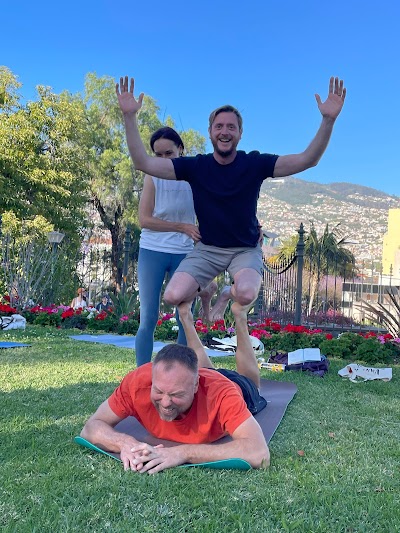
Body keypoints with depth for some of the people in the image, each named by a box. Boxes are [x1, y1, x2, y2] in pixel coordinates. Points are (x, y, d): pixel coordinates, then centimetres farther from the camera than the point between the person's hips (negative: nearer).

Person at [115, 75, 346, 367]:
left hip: (246, 250, -1)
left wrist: (329, 120, -31)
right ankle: (206, 291, 17)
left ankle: (231, 294, 7)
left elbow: (307, 160, -16)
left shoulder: (255, 164, -9)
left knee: (247, 294, -34)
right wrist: (130, 116, -24)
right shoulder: (195, 166, -7)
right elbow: (143, 163, -13)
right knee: (173, 296, -21)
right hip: (207, 249, 2)